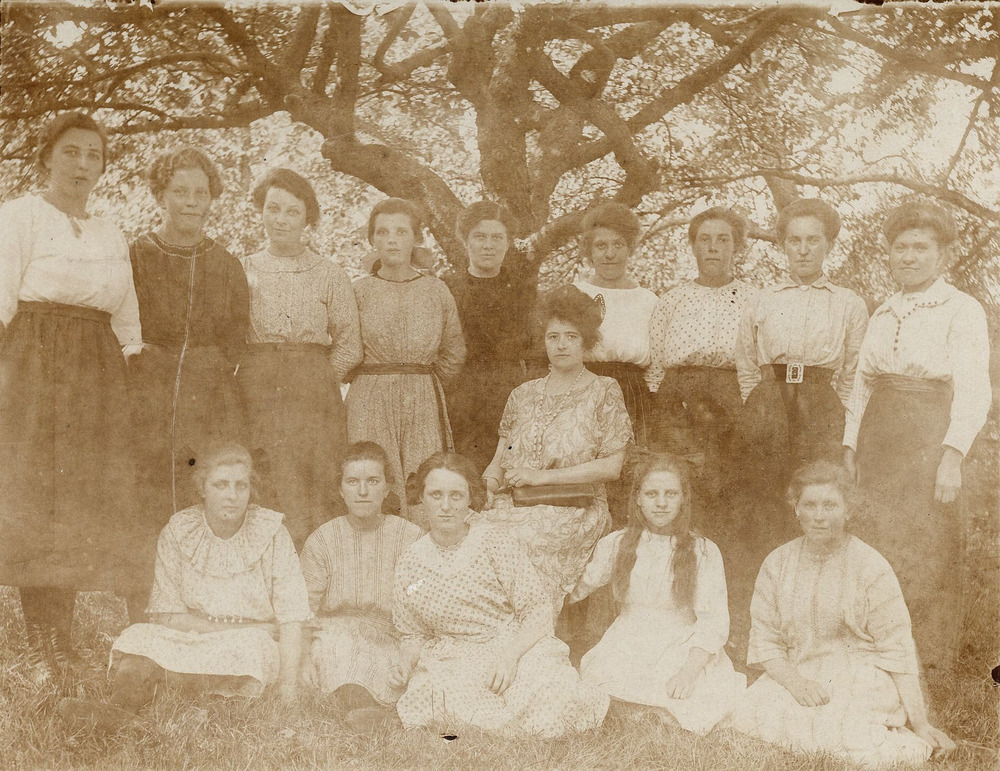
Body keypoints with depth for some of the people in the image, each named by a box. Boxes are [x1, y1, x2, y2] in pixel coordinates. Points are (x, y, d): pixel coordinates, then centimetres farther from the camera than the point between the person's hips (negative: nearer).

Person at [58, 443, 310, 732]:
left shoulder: (271, 533, -6)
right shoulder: (178, 532, -2)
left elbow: (291, 619, -10)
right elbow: (165, 614, -4)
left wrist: (287, 692, -20)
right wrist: (227, 628, -15)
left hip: (258, 651, -2)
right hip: (190, 640, 2)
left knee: (246, 646, -35)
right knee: (139, 638, -24)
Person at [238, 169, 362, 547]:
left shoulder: (330, 274, 10)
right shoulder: (243, 269, 10)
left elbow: (350, 345, 10)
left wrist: (318, 376, -1)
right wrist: (261, 376, -2)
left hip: (315, 392, 0)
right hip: (256, 394, 0)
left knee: (315, 499, -6)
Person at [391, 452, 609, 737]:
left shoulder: (495, 543, -4)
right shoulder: (409, 564, 5)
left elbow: (538, 612, -6)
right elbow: (414, 634, 15)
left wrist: (510, 655, -22)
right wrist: (407, 661, -7)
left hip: (517, 648, -1)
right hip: (452, 663, 2)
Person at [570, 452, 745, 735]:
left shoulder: (704, 552, 1)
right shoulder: (614, 545, 7)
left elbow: (714, 622, -7)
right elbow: (575, 591, 6)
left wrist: (689, 671, -21)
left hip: (686, 651, -1)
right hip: (627, 647, 1)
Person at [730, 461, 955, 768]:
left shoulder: (872, 568, -4)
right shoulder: (777, 564, 6)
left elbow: (896, 650, -7)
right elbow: (764, 638, 3)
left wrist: (921, 724, -11)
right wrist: (793, 681, -17)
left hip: (860, 678, -4)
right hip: (795, 675, 4)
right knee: (747, 720, -23)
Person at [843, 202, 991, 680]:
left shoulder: (962, 311, -2)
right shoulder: (883, 314, 16)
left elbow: (973, 391, -10)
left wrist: (952, 455, -20)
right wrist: (850, 446, 6)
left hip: (930, 442, -5)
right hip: (878, 444, 5)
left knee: (928, 558, -2)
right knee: (877, 556, 6)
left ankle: (932, 672, 9)